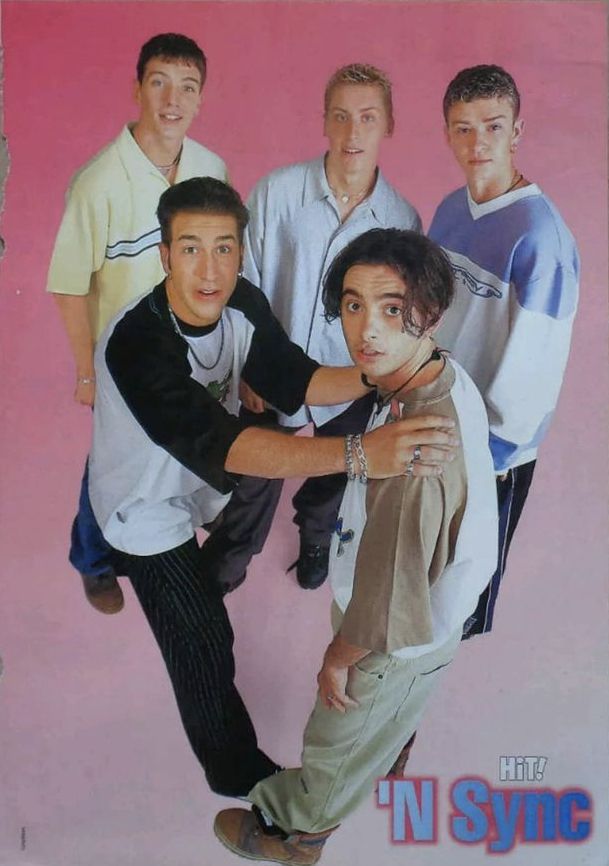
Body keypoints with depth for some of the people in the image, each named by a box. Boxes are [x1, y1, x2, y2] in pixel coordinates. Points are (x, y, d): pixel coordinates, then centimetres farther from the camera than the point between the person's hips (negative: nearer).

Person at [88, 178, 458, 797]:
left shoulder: (242, 304, -18)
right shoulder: (137, 343, -40)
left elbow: (292, 380, -11)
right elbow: (219, 443, -51)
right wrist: (360, 454, -63)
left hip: (196, 480, 6)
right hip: (146, 507, -6)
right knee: (204, 646, 4)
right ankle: (233, 769, 28)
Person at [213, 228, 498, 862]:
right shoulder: (447, 376, -16)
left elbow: (389, 597, -32)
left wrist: (338, 658, -14)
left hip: (395, 643, -7)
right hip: (439, 612, 7)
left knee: (337, 745, 24)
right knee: (389, 719, 39)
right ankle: (389, 755, 70)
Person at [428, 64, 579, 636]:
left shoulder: (539, 235, -27)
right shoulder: (451, 209, -3)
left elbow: (534, 364, -25)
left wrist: (491, 451, -18)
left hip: (493, 441, -6)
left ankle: (461, 631, 49)